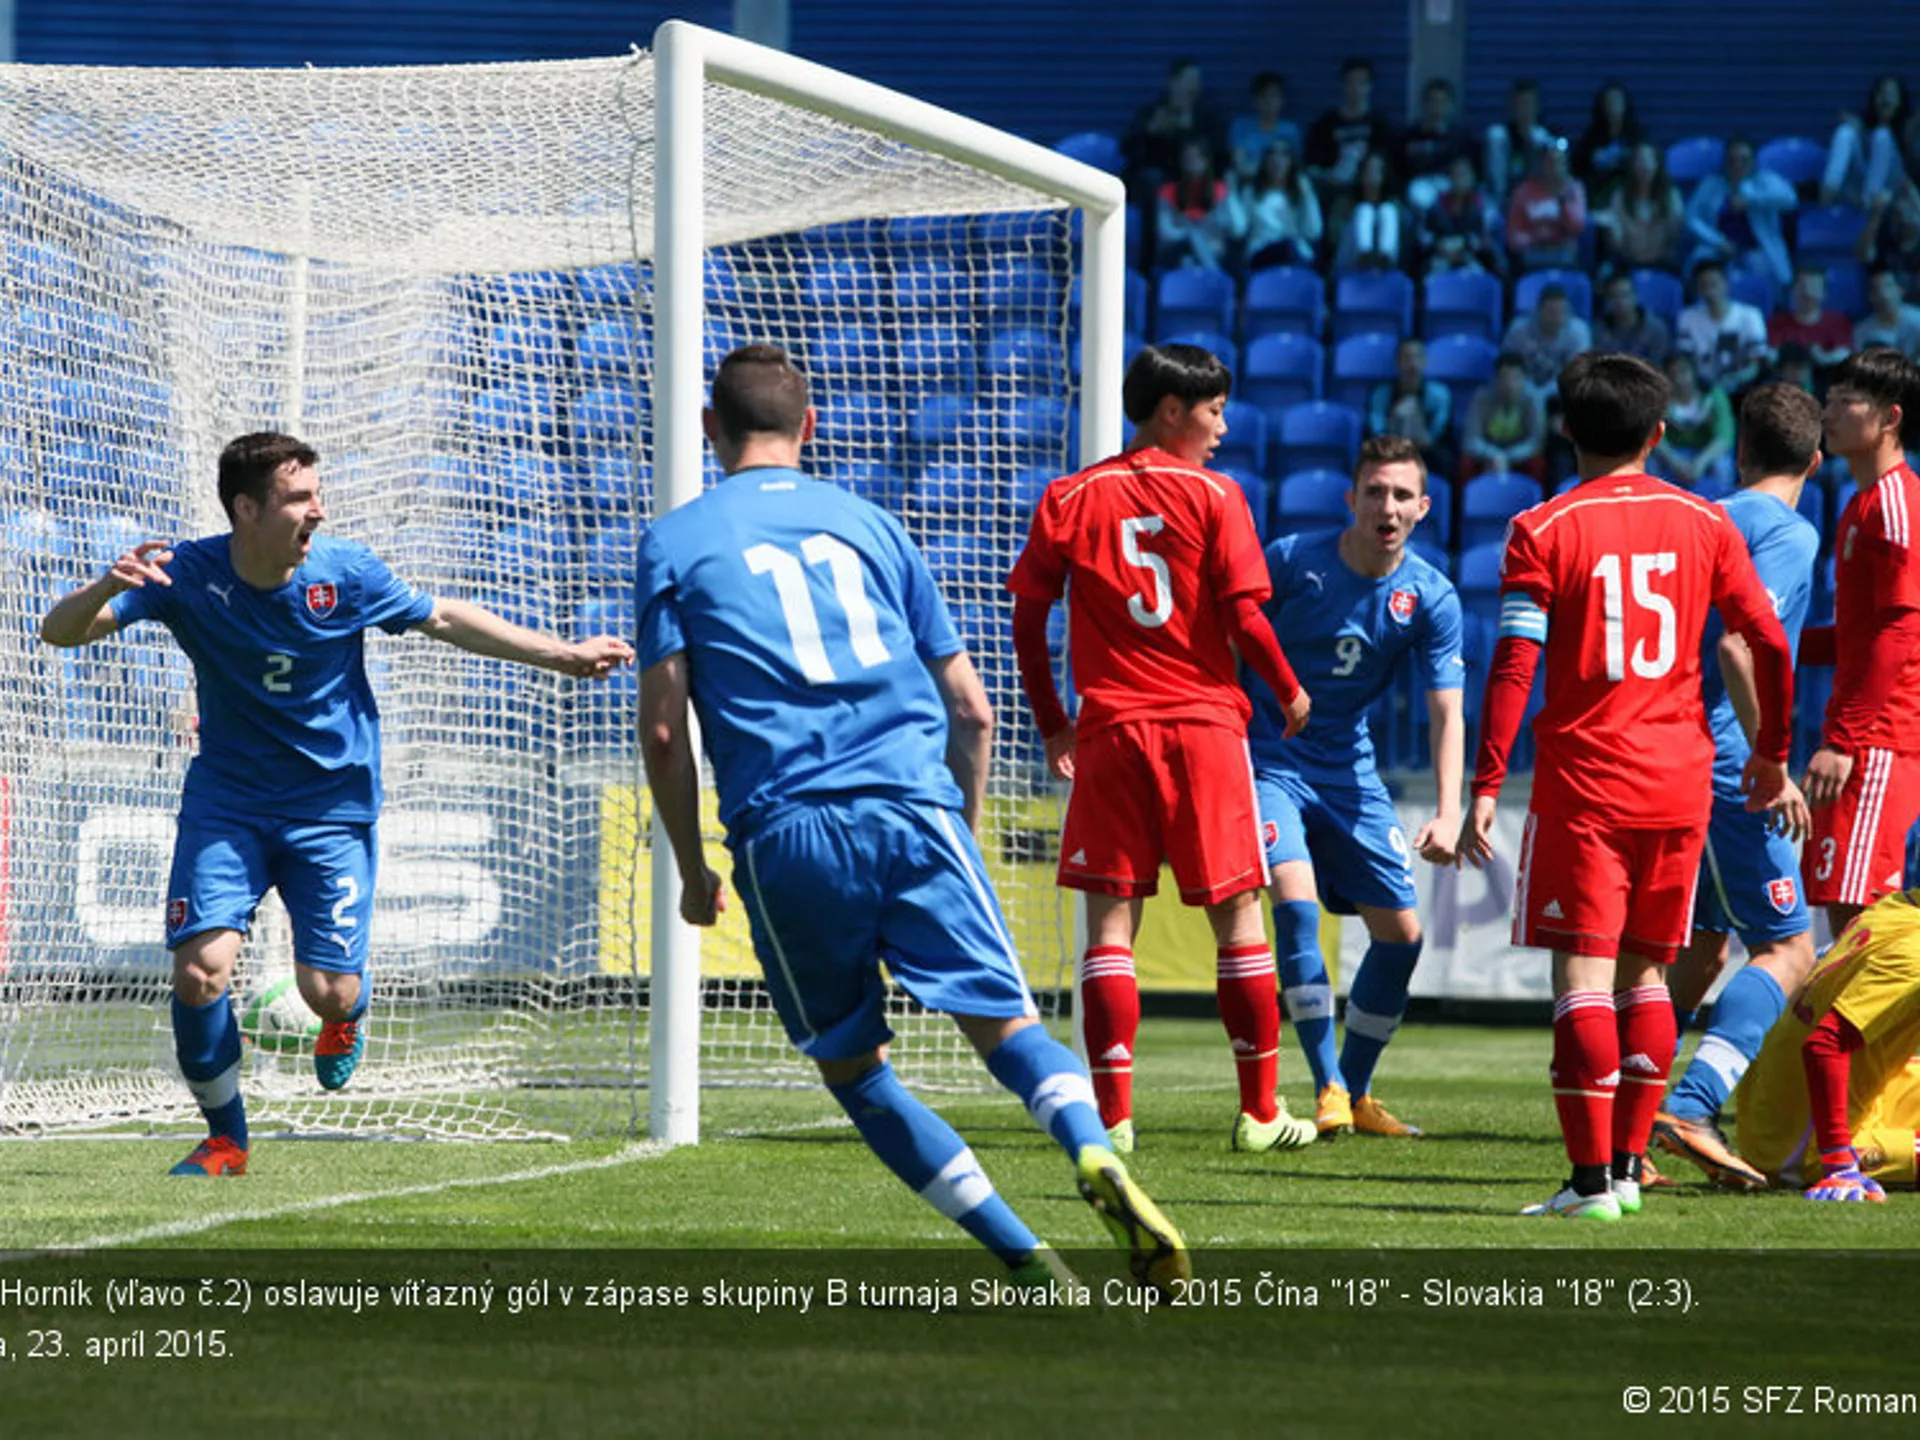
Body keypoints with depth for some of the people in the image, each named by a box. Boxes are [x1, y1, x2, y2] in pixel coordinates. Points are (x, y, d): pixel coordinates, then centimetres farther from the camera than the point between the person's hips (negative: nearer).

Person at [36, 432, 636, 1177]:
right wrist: (107, 588, -42)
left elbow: (444, 619, 1)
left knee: (329, 992, -7)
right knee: (199, 968, -16)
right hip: (227, 801, 0)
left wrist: (564, 656, 2)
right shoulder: (186, 575, -16)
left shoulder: (345, 573, -14)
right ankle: (225, 1136, 8)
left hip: (332, 805, 0)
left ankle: (349, 1018, 34)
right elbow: (60, 631, -19)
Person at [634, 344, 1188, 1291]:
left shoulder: (674, 544, 10)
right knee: (1005, 1023, -1)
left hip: (786, 838, -2)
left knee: (853, 1066, 12)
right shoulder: (867, 523, 19)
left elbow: (664, 726, 2)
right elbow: (969, 708, 18)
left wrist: (691, 873, 11)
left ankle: (1023, 1257, 3)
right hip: (917, 812, 2)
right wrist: (961, 833, 30)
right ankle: (1094, 1154, -32)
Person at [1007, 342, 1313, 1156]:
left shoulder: (1069, 501, 4)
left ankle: (1112, 1116, -5)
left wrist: (1052, 724, 14)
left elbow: (1027, 618, 4)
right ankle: (1260, 1112, 11)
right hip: (1204, 722, -2)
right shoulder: (1213, 498, -4)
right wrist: (1289, 692, 9)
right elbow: (1244, 616, -8)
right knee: (1236, 915, 7)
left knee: (1110, 920, 3)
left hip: (1110, 728, 2)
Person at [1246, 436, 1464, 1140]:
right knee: (1296, 902, -24)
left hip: (1350, 771, 4)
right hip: (1268, 758, -4)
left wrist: (1448, 813, -23)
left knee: (1400, 932, 2)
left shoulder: (1431, 598, -7)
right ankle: (1327, 1088, -17)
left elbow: (1447, 712, -10)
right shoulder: (1292, 561, -14)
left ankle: (1356, 1091, 20)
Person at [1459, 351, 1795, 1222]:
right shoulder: (1703, 524, 7)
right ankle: (1628, 1163, 14)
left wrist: (1485, 788, -11)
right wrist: (1772, 754, 19)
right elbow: (1770, 645, 6)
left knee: (1583, 970, -4)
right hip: (1679, 781, 4)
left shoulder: (1543, 531, -4)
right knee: (1644, 971, 14)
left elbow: (1514, 667, -11)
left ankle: (1592, 1178, -10)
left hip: (1584, 779, -4)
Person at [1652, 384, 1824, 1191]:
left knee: (1701, 947, 19)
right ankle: (1690, 1106, -23)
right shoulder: (1788, 533, -8)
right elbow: (1737, 644, -21)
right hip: (1722, 761, -8)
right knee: (1787, 949, -5)